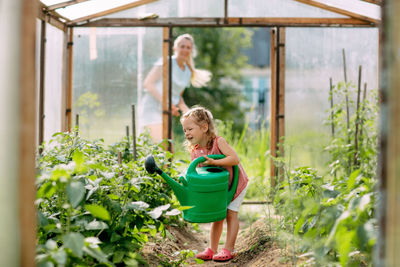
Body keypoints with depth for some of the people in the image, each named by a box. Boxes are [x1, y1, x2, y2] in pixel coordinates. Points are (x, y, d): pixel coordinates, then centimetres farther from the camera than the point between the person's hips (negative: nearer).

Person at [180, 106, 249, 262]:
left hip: (236, 183, -5)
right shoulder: (194, 152, -11)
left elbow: (235, 159, -37)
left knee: (230, 213, -6)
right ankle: (212, 249, 14)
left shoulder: (218, 142, -27)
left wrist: (213, 162, -43)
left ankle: (228, 250, -1)